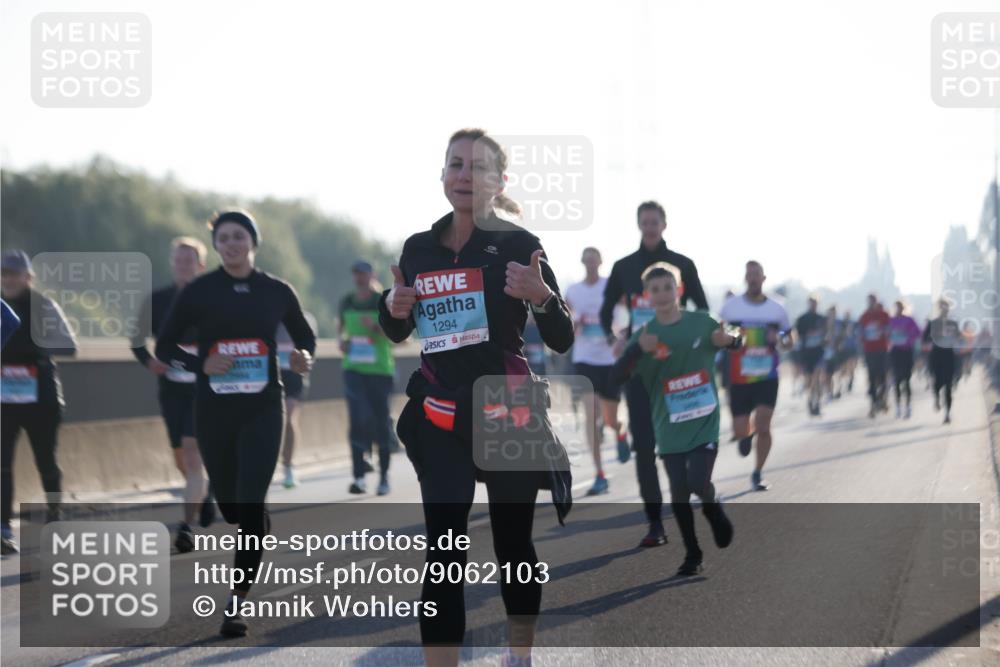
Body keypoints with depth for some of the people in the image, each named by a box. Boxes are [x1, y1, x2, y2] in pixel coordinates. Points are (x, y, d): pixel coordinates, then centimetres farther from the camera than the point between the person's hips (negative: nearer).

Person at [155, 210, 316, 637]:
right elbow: (164, 346, 4)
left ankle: (236, 603, -10)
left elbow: (305, 336, 16)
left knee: (250, 504, -13)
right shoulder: (198, 292, -1)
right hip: (214, 410, 1)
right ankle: (262, 536, 46)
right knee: (229, 503, 10)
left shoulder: (277, 291, 2)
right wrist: (201, 364, -15)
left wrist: (303, 357, -7)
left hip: (263, 409, -1)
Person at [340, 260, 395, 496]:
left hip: (380, 368, -2)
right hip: (353, 368, 2)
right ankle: (359, 476, -13)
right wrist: (343, 341, 4)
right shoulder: (347, 302, 8)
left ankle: (384, 475, 18)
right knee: (357, 419, -11)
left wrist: (375, 327, -23)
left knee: (380, 421, 5)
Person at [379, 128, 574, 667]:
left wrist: (542, 297, -26)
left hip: (508, 414, -2)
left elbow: (563, 341, -8)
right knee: (443, 553, -7)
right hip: (441, 416, 2)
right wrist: (393, 307, -2)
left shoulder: (519, 245, -6)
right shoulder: (419, 249, 6)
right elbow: (396, 332, 20)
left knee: (512, 541, 11)